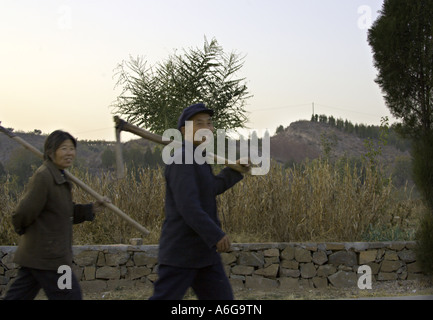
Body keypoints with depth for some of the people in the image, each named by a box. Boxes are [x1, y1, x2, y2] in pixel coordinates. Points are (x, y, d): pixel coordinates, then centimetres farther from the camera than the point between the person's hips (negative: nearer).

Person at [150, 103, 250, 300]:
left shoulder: (196, 159, 14)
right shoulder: (182, 158, -17)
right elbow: (188, 206, -25)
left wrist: (235, 172, 33)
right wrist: (216, 235, -23)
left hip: (203, 251, 10)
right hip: (181, 252, -9)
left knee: (221, 298, 7)